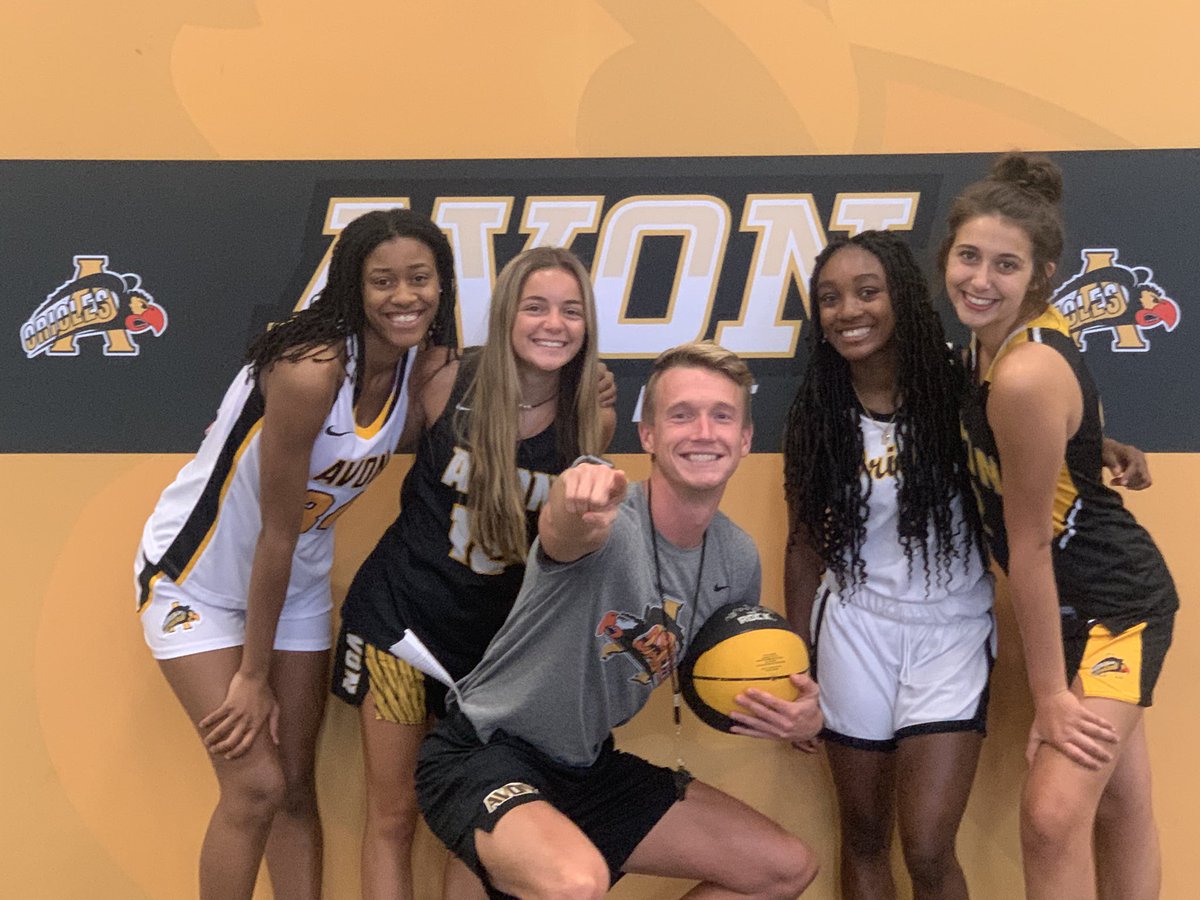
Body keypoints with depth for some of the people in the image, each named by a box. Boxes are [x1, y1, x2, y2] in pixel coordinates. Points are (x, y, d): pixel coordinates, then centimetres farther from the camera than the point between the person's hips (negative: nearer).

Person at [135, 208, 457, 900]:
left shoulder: (422, 368, -10)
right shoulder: (311, 369, -30)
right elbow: (276, 533, -24)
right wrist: (251, 676, -17)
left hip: (296, 582, 6)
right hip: (200, 577, -6)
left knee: (298, 785, 10)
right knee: (256, 785, -9)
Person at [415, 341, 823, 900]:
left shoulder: (738, 558, -1)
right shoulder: (610, 515, -23)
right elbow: (560, 533, -48)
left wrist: (799, 722, -7)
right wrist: (575, 506, -73)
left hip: (593, 769, 8)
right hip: (485, 757, -7)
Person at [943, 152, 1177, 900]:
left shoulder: (1026, 376, -29)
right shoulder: (1020, 331, -3)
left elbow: (1031, 544, -24)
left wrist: (1049, 695, -16)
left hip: (1113, 602, -10)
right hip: (1086, 597, 10)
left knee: (1054, 816, -17)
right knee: (1120, 807, 20)